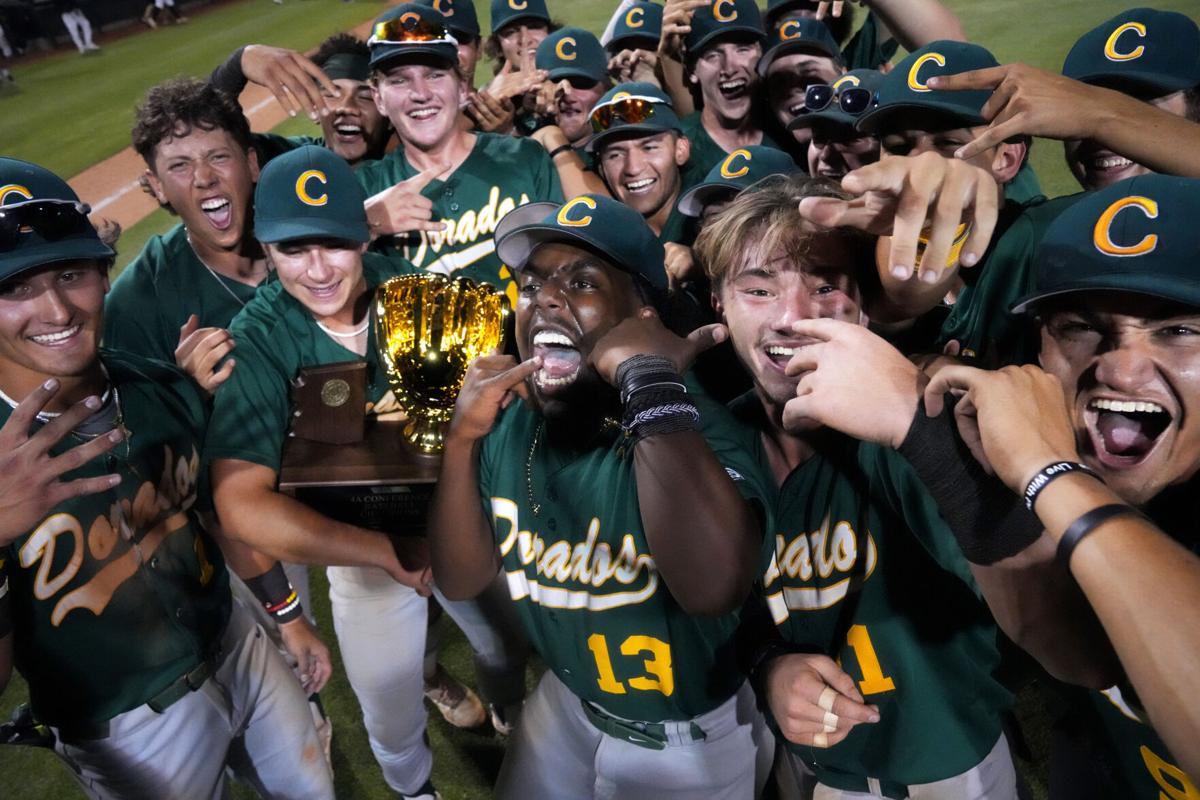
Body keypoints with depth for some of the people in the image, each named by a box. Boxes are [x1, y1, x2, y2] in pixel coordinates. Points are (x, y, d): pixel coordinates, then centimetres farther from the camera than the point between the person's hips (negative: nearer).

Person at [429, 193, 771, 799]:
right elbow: (461, 580, -9)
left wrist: (651, 380, -47)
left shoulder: (695, 426, -30)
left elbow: (714, 586, -47)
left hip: (689, 739, -4)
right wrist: (461, 442, -23)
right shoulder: (509, 425, -11)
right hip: (565, 703, 5)